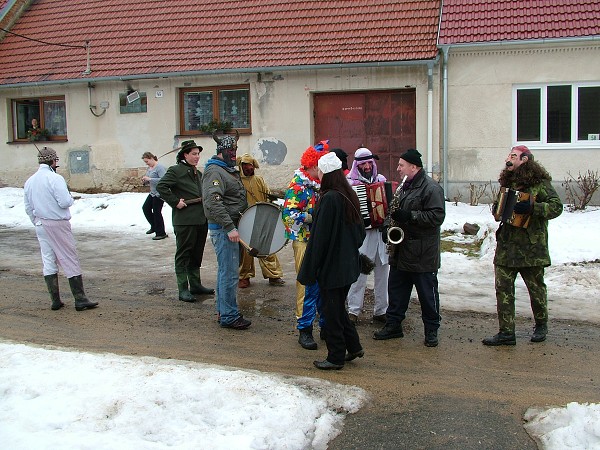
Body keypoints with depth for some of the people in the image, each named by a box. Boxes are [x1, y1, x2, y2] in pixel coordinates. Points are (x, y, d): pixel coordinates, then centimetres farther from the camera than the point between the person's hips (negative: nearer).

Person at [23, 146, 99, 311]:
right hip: (57, 224, -7)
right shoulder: (55, 178, -15)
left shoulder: (30, 181, 8)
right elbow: (64, 202, -21)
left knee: (48, 262, 11)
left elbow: (28, 208, 13)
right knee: (70, 261, -2)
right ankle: (80, 300, -1)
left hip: (40, 225, 7)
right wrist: (71, 199, 1)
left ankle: (55, 301, 14)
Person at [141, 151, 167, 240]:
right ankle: (154, 227, 29)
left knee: (156, 212, -4)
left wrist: (149, 179, -26)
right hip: (152, 193, 10)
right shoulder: (149, 168, 12)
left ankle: (161, 233, 7)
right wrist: (145, 181, 0)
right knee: (145, 208, 12)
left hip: (159, 193, -10)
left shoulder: (159, 167, -17)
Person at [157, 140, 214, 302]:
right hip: (184, 220, -8)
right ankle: (183, 289, 4)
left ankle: (195, 285, 26)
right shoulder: (175, 170, -7)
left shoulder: (198, 173, 18)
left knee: (197, 254, 15)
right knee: (183, 255, -1)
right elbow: (161, 187, -16)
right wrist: (175, 202, -17)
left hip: (201, 220, 8)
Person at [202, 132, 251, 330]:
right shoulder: (214, 171, -15)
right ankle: (229, 316, 2)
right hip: (223, 229, -10)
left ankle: (223, 311, 27)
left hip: (230, 227, 10)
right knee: (230, 273, -6)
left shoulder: (230, 170, 18)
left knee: (225, 270, 16)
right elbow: (213, 202, -26)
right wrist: (229, 227, -28)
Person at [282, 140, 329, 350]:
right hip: (305, 241, -7)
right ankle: (304, 330, 6)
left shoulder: (320, 183, 11)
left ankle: (326, 325, 22)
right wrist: (314, 217, -25)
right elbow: (288, 215, -20)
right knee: (308, 286, -4)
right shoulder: (298, 185, -11)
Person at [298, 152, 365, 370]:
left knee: (332, 311, 4)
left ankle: (336, 357, 15)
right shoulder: (349, 195, 5)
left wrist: (309, 269, -14)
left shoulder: (329, 199, -20)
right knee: (338, 307, 21)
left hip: (332, 266, -8)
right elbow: (359, 230, 14)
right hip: (349, 264, 8)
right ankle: (354, 346, 27)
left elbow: (320, 237, -20)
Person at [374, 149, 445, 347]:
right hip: (401, 250, 8)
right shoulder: (404, 186, 15)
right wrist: (395, 215, 7)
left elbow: (436, 216, -21)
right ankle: (393, 325, 24)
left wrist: (409, 216, -24)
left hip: (423, 255, -8)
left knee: (427, 293, 4)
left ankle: (431, 331, 16)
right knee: (396, 288, 13)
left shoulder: (431, 188, -13)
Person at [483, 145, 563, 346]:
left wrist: (532, 207, -27)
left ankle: (541, 325, 33)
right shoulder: (507, 182, 13)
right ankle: (506, 333, 5)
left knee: (536, 288, 11)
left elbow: (556, 207, -15)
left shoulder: (539, 182, -7)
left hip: (531, 247, -5)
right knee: (503, 288, -1)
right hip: (506, 246, 5)